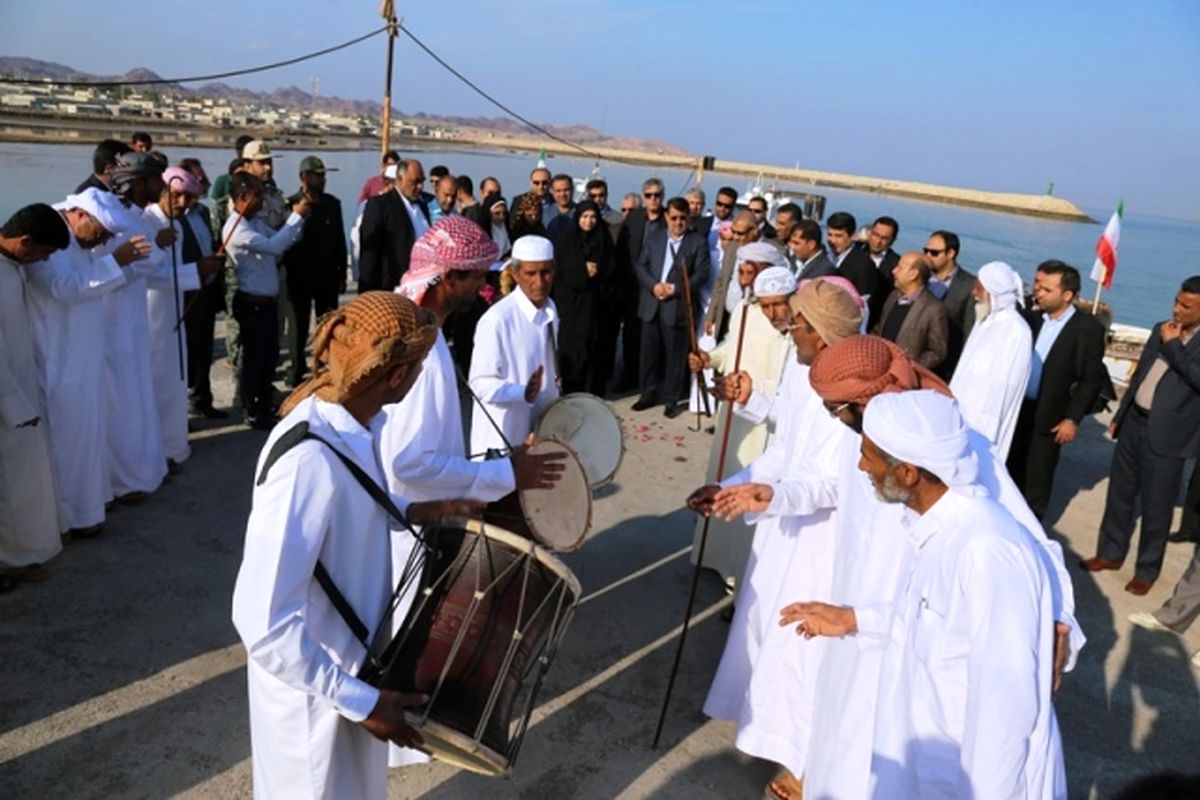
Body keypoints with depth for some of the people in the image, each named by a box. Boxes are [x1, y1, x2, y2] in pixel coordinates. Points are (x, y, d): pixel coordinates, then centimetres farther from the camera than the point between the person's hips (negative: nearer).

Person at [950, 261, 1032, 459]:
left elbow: (1000, 385, -17)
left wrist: (978, 428, -17)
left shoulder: (1015, 329, -15)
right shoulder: (986, 320, 11)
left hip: (982, 423, -8)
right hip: (963, 414, 8)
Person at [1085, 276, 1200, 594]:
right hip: (1134, 423, 6)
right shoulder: (1162, 329, 9)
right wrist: (1119, 415, 17)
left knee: (1155, 507, 5)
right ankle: (1111, 553, 32)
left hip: (1166, 435, -6)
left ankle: (1147, 570, 22)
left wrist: (1173, 345, -17)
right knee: (1120, 494, 16)